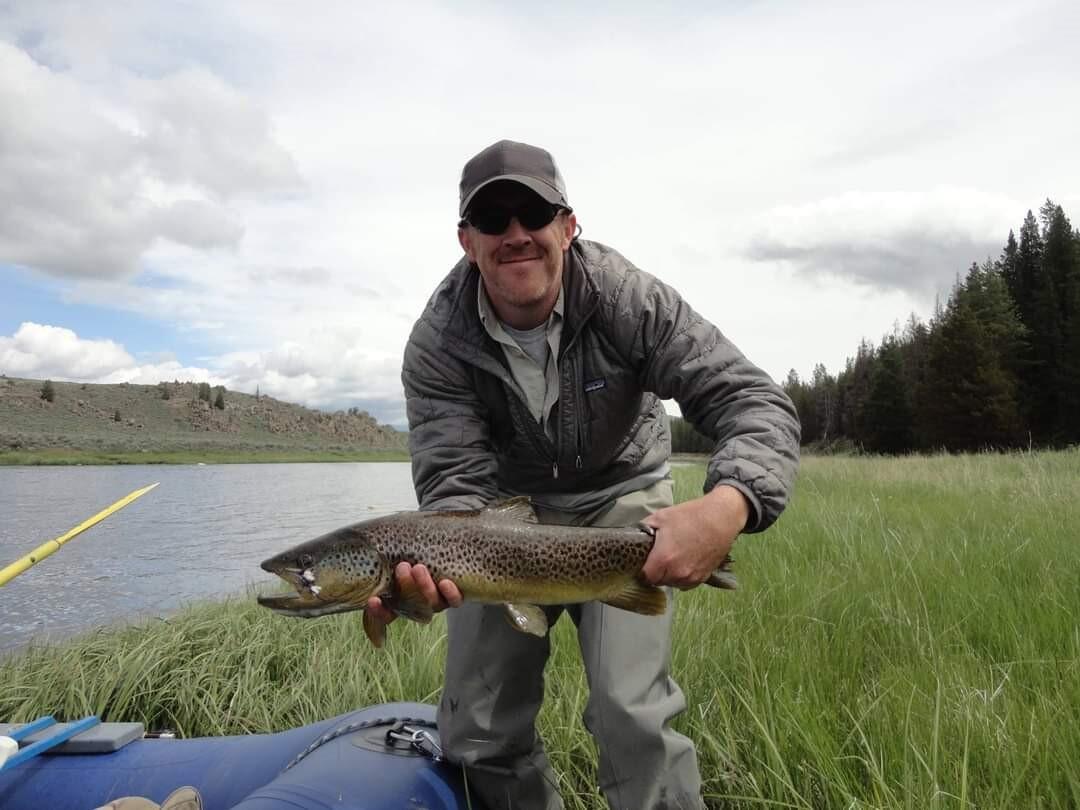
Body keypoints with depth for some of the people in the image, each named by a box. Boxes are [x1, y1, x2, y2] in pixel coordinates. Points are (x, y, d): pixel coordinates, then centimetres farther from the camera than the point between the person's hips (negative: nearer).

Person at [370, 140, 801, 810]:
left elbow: (755, 402, -27)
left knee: (633, 712, -17)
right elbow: (454, 483, -21)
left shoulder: (626, 298, -23)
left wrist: (728, 506, -48)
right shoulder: (436, 345, -19)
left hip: (620, 496, -1)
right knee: (477, 733, 4)